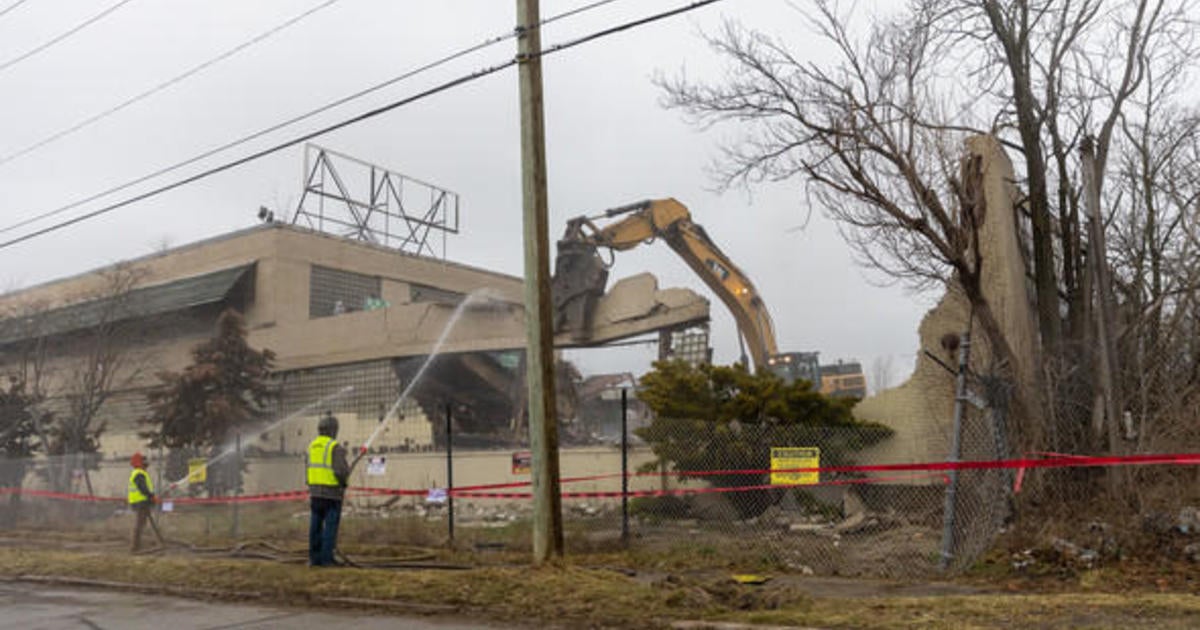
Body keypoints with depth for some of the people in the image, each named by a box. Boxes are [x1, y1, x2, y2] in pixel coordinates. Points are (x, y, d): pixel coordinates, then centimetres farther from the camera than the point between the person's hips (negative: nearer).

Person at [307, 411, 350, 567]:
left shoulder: (313, 446, 7)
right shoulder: (336, 447, -14)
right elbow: (341, 471, -20)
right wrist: (346, 475, 1)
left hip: (315, 491, 6)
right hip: (332, 492, -6)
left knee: (316, 525, 11)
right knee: (330, 525, 0)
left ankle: (314, 558, 14)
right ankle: (326, 558, 0)